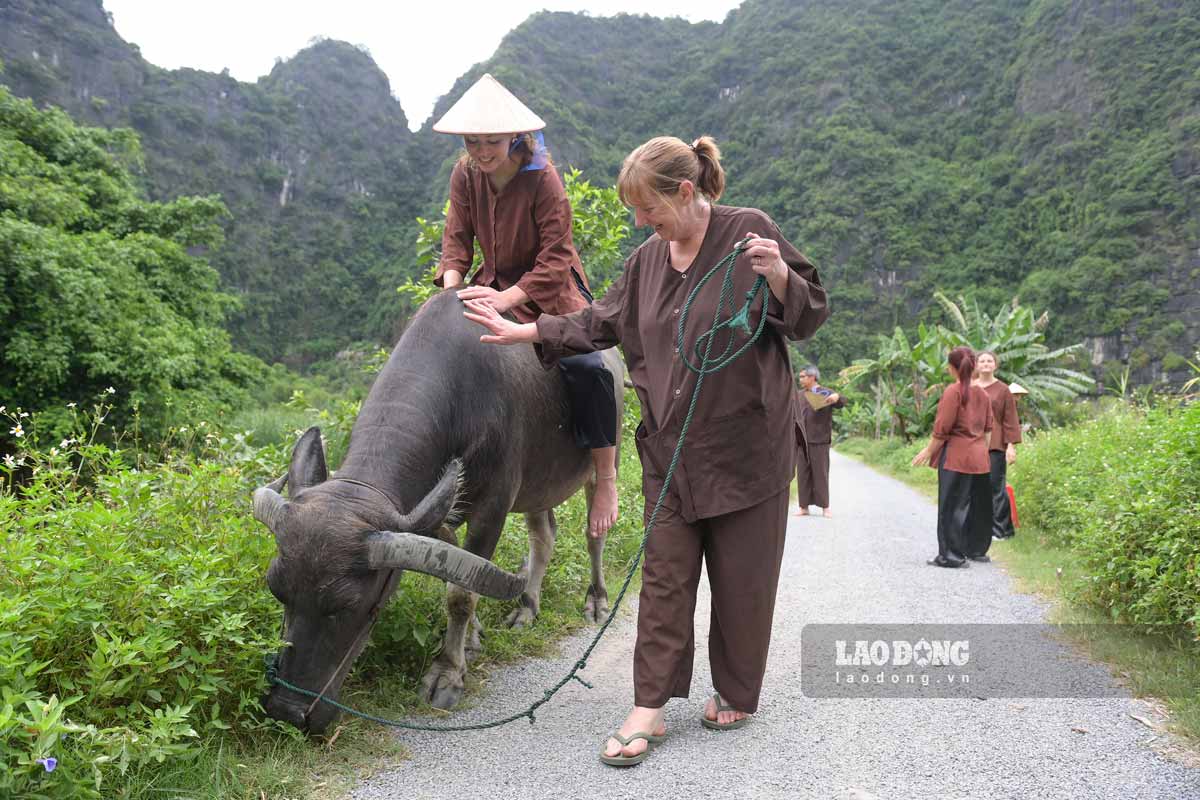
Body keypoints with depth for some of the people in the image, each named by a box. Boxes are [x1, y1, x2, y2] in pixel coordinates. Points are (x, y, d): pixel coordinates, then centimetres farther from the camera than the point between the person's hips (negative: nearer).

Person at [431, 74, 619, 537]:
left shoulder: (543, 179, -18)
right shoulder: (465, 175, -3)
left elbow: (555, 259, -20)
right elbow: (456, 240, 0)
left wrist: (509, 298, -32)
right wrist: (451, 289, -19)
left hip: (551, 291, -5)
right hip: (494, 285, 6)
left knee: (585, 367, -27)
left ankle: (606, 481, -12)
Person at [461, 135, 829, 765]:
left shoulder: (749, 232, -7)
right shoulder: (648, 259, 9)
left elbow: (811, 316, -5)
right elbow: (599, 323, 20)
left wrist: (779, 275, -25)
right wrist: (522, 331, 20)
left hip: (746, 446, -4)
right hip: (670, 448, 5)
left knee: (742, 577, 8)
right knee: (664, 576, 4)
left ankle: (736, 695, 27)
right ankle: (649, 709, 11)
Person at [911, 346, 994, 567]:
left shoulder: (953, 391, -12)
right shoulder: (982, 393, 10)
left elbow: (942, 428, -14)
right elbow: (987, 429, 14)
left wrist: (928, 451, -5)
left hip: (955, 457, -7)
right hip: (979, 458, 7)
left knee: (952, 506, -2)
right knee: (978, 505, 15)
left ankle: (952, 555, -2)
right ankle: (977, 550, 24)